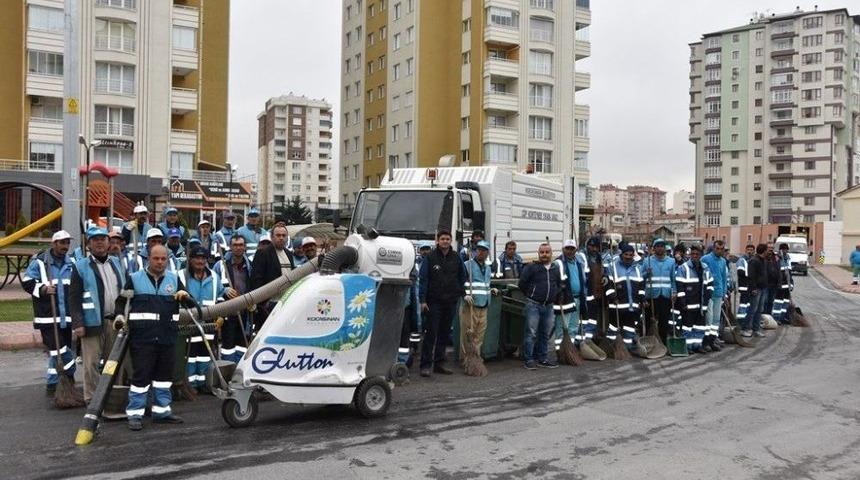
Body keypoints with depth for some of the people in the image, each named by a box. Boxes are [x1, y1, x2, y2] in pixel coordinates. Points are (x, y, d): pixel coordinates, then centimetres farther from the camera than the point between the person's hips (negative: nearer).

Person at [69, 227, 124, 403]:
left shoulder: (117, 263, 13)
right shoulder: (80, 267, -2)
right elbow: (74, 298, -6)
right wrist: (77, 324, -13)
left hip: (115, 321, 4)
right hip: (93, 322, -4)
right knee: (92, 363, -2)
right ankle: (91, 399, 7)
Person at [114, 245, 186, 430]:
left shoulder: (174, 279, 11)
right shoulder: (135, 278, 3)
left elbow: (189, 303, 16)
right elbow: (121, 300, 8)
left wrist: (185, 295, -7)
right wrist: (119, 316, -11)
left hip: (167, 337, 4)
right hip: (142, 337, -4)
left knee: (165, 374, 11)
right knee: (141, 375, -3)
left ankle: (162, 410, 22)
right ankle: (135, 414, 7)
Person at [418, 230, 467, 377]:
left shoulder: (456, 258, 8)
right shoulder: (430, 257, -3)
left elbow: (462, 277, 20)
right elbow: (423, 279, -6)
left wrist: (462, 293, 11)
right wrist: (423, 300, -11)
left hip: (451, 301, 4)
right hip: (434, 301, -4)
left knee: (444, 333, 10)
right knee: (431, 333, -6)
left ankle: (439, 363, 19)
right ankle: (426, 365, -1)